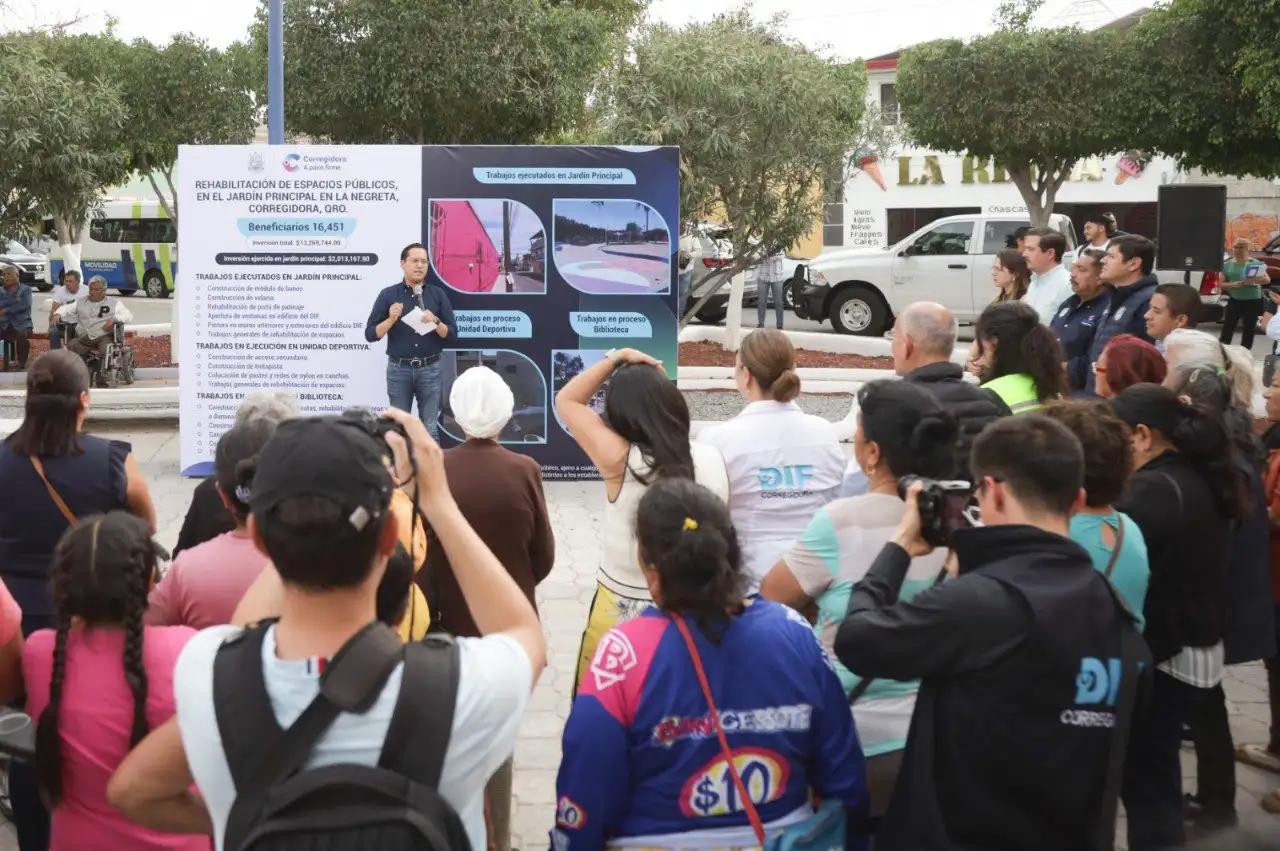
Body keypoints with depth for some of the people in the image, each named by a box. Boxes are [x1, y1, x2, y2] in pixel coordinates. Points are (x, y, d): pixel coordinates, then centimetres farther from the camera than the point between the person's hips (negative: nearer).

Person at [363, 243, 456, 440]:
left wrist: (435, 322, -15)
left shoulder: (438, 294, 4)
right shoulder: (388, 295, 0)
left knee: (430, 428, 2)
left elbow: (451, 334, 3)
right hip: (398, 369, -1)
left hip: (430, 369, 1)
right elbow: (371, 334, -1)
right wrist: (391, 319, -16)